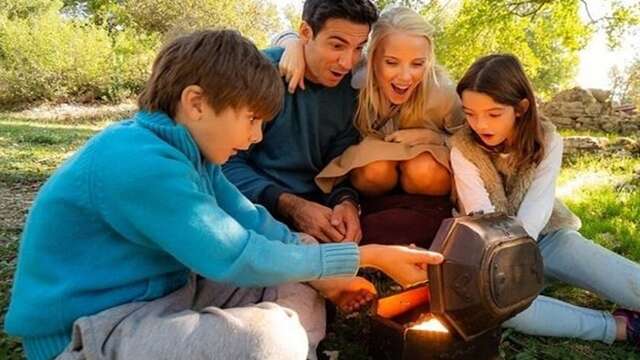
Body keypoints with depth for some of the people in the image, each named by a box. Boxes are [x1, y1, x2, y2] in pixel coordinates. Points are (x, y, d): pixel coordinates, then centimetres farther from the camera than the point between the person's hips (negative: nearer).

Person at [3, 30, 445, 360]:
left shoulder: (186, 149, 3)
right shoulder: (139, 162, -26)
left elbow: (252, 222, 4)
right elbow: (237, 258, -26)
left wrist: (330, 274, -5)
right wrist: (367, 256, -20)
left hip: (157, 297, 9)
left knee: (298, 295, 4)